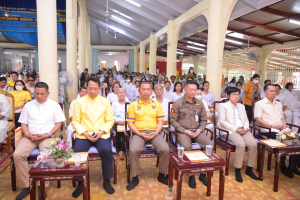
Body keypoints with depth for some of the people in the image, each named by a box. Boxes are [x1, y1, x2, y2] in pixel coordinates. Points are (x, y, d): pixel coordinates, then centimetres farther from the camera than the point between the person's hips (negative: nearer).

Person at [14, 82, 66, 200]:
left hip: (47, 136, -3)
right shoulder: (28, 106, 14)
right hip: (30, 137, 3)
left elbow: (59, 123, 2)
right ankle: (25, 186, -8)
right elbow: (23, 123, 12)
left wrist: (47, 135, -11)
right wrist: (28, 135, -7)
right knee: (18, 155, -22)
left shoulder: (54, 105, 6)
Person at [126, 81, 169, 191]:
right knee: (133, 150, -29)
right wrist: (140, 134, -11)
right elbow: (130, 123, 2)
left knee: (165, 149, -23)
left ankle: (162, 175, 3)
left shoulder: (157, 105, 13)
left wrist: (155, 133, -8)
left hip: (154, 132, 2)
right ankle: (135, 178, -6)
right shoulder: (133, 105, 7)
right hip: (138, 133, -1)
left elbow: (160, 121, 10)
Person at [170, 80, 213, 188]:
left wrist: (200, 129, -3)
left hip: (197, 130, 4)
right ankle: (190, 175, -13)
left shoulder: (199, 103, 11)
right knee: (187, 146, -34)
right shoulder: (178, 103, -2)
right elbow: (173, 120, -4)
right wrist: (184, 131, -12)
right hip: (182, 131, -4)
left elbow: (204, 119, 16)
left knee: (210, 144, -21)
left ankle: (203, 173, -2)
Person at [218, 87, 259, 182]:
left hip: (243, 130, 6)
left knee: (253, 144, -21)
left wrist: (246, 128, -3)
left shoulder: (242, 106, 25)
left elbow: (246, 119, 20)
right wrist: (235, 129, -13)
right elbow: (222, 121, -5)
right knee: (241, 144, -31)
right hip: (230, 131, -5)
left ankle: (249, 169, -4)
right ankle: (237, 170, -15)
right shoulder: (224, 106, 5)